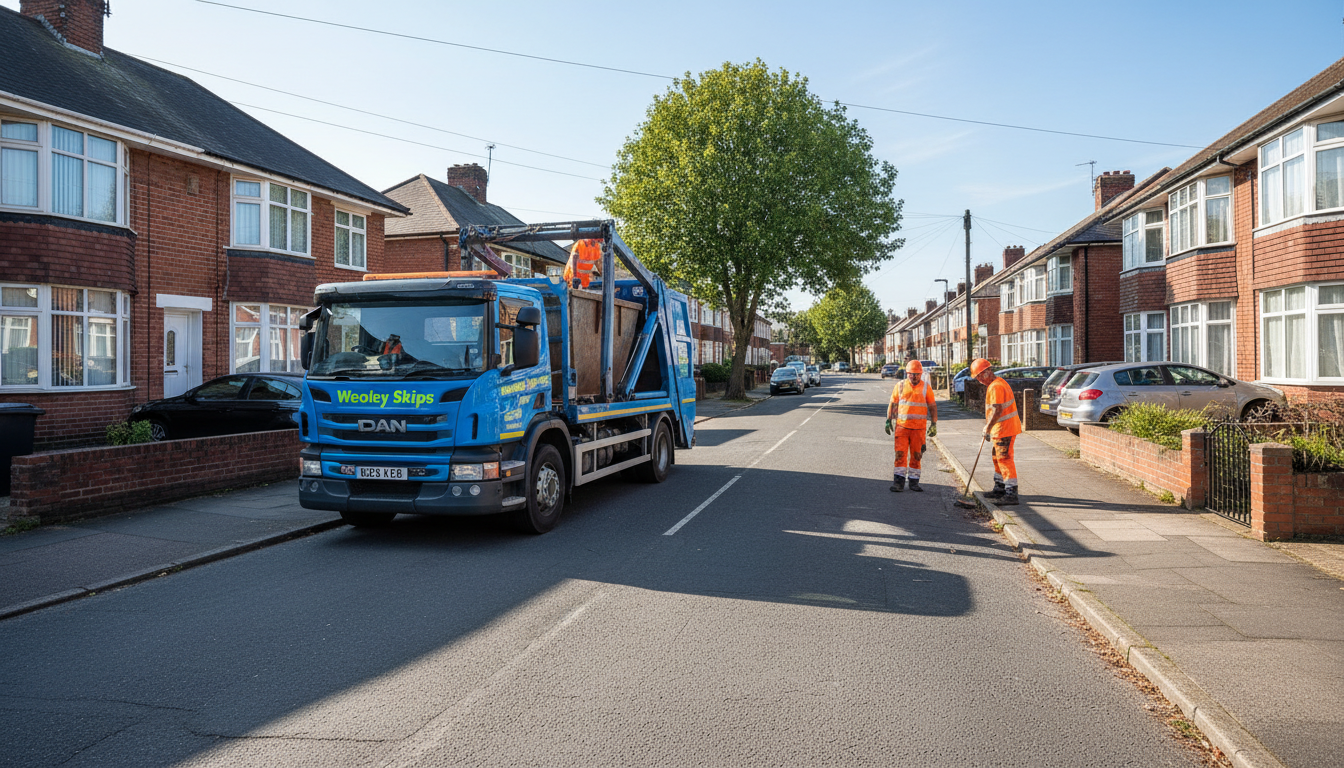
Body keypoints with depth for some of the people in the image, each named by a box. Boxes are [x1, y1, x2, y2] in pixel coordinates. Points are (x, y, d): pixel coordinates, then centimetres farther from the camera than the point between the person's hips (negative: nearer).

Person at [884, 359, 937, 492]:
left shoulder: (926, 387, 4)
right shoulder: (900, 386, 5)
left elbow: (932, 406, 8)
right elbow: (893, 404, 10)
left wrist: (934, 424, 3)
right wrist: (888, 420, 5)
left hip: (919, 428, 0)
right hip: (902, 426, 0)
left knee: (916, 455, 6)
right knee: (900, 454, -6)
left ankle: (914, 481, 15)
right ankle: (899, 482, -4)